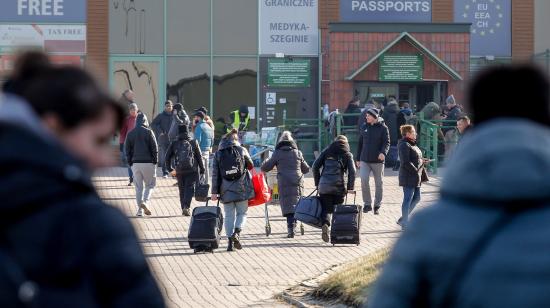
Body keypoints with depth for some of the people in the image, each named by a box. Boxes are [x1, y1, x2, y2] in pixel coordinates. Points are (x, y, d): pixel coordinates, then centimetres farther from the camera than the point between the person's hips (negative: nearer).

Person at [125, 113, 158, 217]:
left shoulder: (130, 133, 7)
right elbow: (154, 148, -6)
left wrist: (130, 162, 12)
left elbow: (127, 149, 8)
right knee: (150, 184, 7)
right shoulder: (148, 132, -4)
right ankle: (145, 201, -16)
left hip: (135, 163, 3)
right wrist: (155, 161, 2)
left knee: (139, 187, 9)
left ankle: (140, 209, 5)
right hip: (148, 162, -3)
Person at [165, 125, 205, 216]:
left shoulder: (174, 144, 5)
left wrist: (170, 169, 13)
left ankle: (184, 209, 14)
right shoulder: (193, 143, 2)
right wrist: (202, 170, 10)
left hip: (179, 171, 2)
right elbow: (199, 157, 3)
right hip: (192, 170, -2)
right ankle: (186, 206, -23)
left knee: (182, 190, 13)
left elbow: (167, 158, 5)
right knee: (190, 188, -4)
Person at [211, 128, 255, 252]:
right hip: (241, 188, -1)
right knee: (242, 213, 10)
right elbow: (251, 166, 11)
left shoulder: (218, 154, 3)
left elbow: (215, 174, 1)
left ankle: (230, 241, 3)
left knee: (229, 215, 8)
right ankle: (237, 232, -13)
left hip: (226, 190, 1)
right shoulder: (242, 150, 1)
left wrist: (214, 192, 2)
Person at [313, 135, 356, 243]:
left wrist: (317, 183, 11)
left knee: (326, 208, 3)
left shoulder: (326, 151, 15)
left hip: (324, 185, 1)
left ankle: (325, 224, -24)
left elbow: (315, 166, 8)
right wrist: (350, 187, -3)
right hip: (339, 186, -1)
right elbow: (352, 171, -2)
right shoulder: (347, 154, 10)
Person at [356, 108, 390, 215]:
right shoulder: (365, 127, 10)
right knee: (364, 180, -14)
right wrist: (358, 159, 15)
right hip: (365, 160, 3)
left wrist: (383, 152, -29)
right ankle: (367, 204, -2)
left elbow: (386, 142, -9)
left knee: (379, 183, 6)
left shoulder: (383, 128, -3)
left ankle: (377, 205, 17)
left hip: (377, 160, -3)